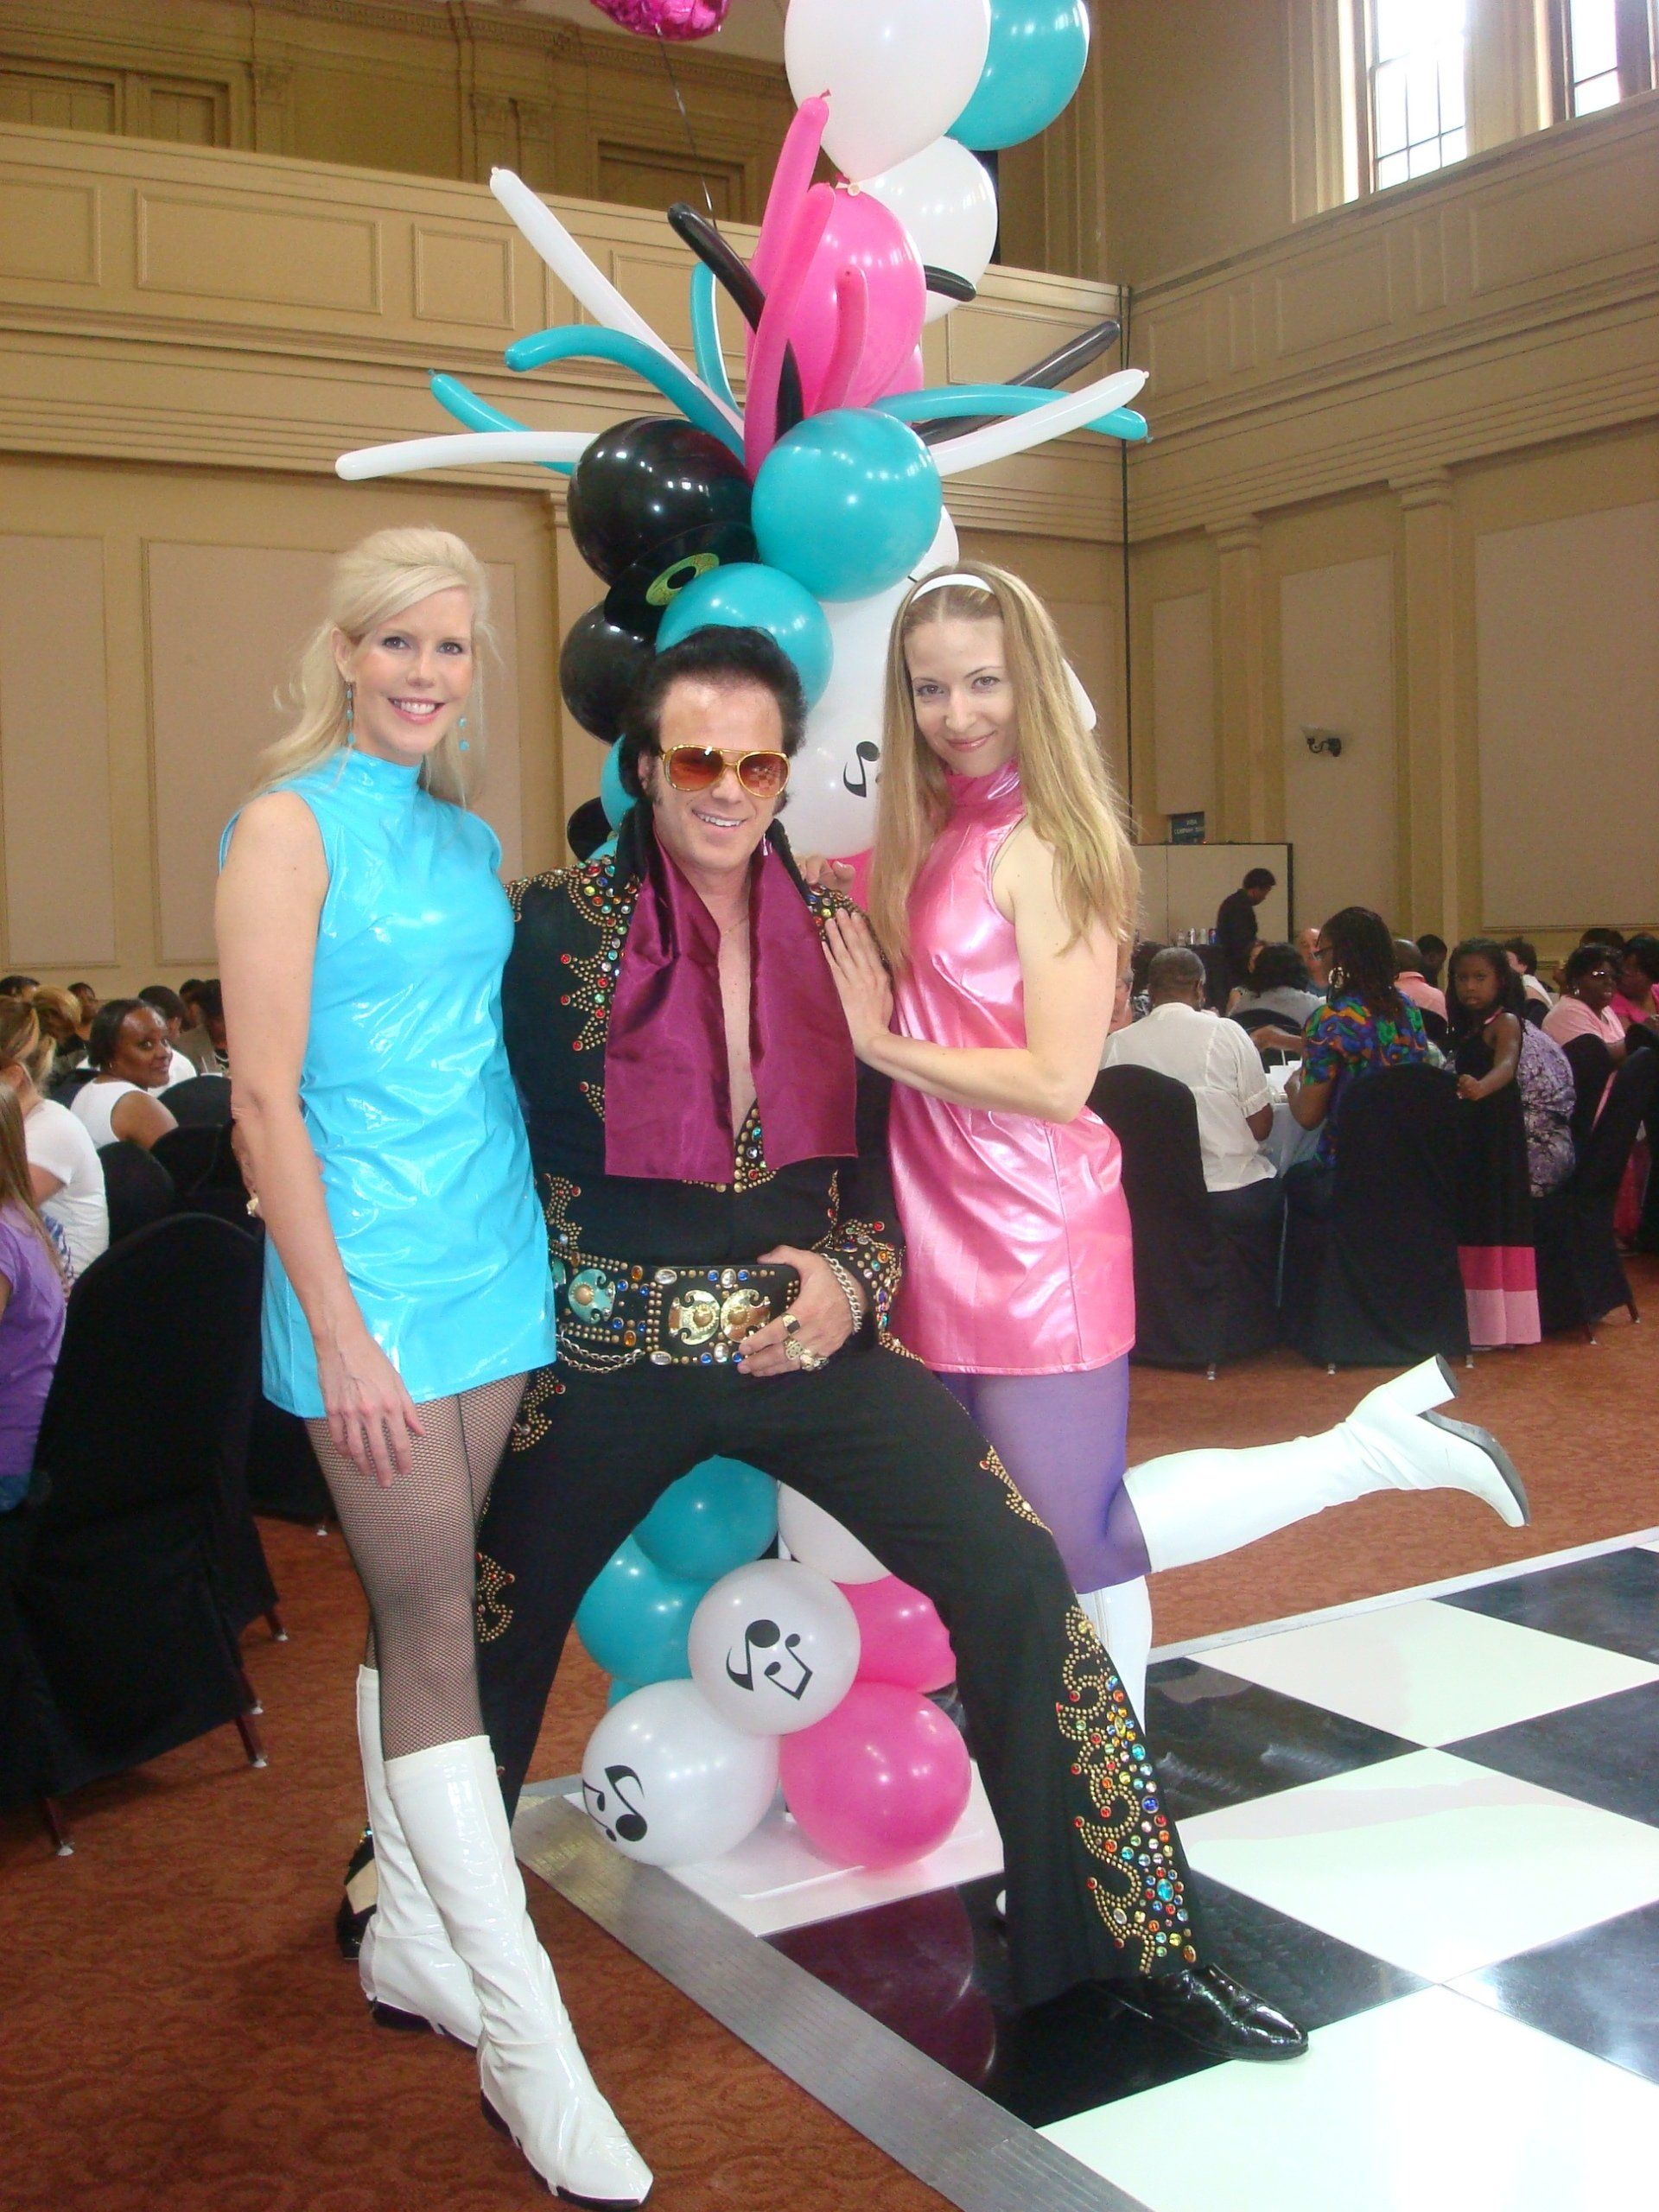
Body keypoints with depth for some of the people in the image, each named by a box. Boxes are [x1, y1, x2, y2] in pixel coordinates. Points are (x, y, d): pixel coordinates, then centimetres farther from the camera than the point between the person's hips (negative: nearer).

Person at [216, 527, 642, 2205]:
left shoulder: (468, 836, 13)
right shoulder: (291, 822, -7)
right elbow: (267, 1096, -12)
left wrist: (529, 1253, 12)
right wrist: (340, 1331, -16)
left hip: (489, 1265, 7)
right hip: (371, 1282, -6)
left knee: (419, 1618, 15)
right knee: (433, 1639, -2)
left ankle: (409, 1939, 29)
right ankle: (527, 2038, 5)